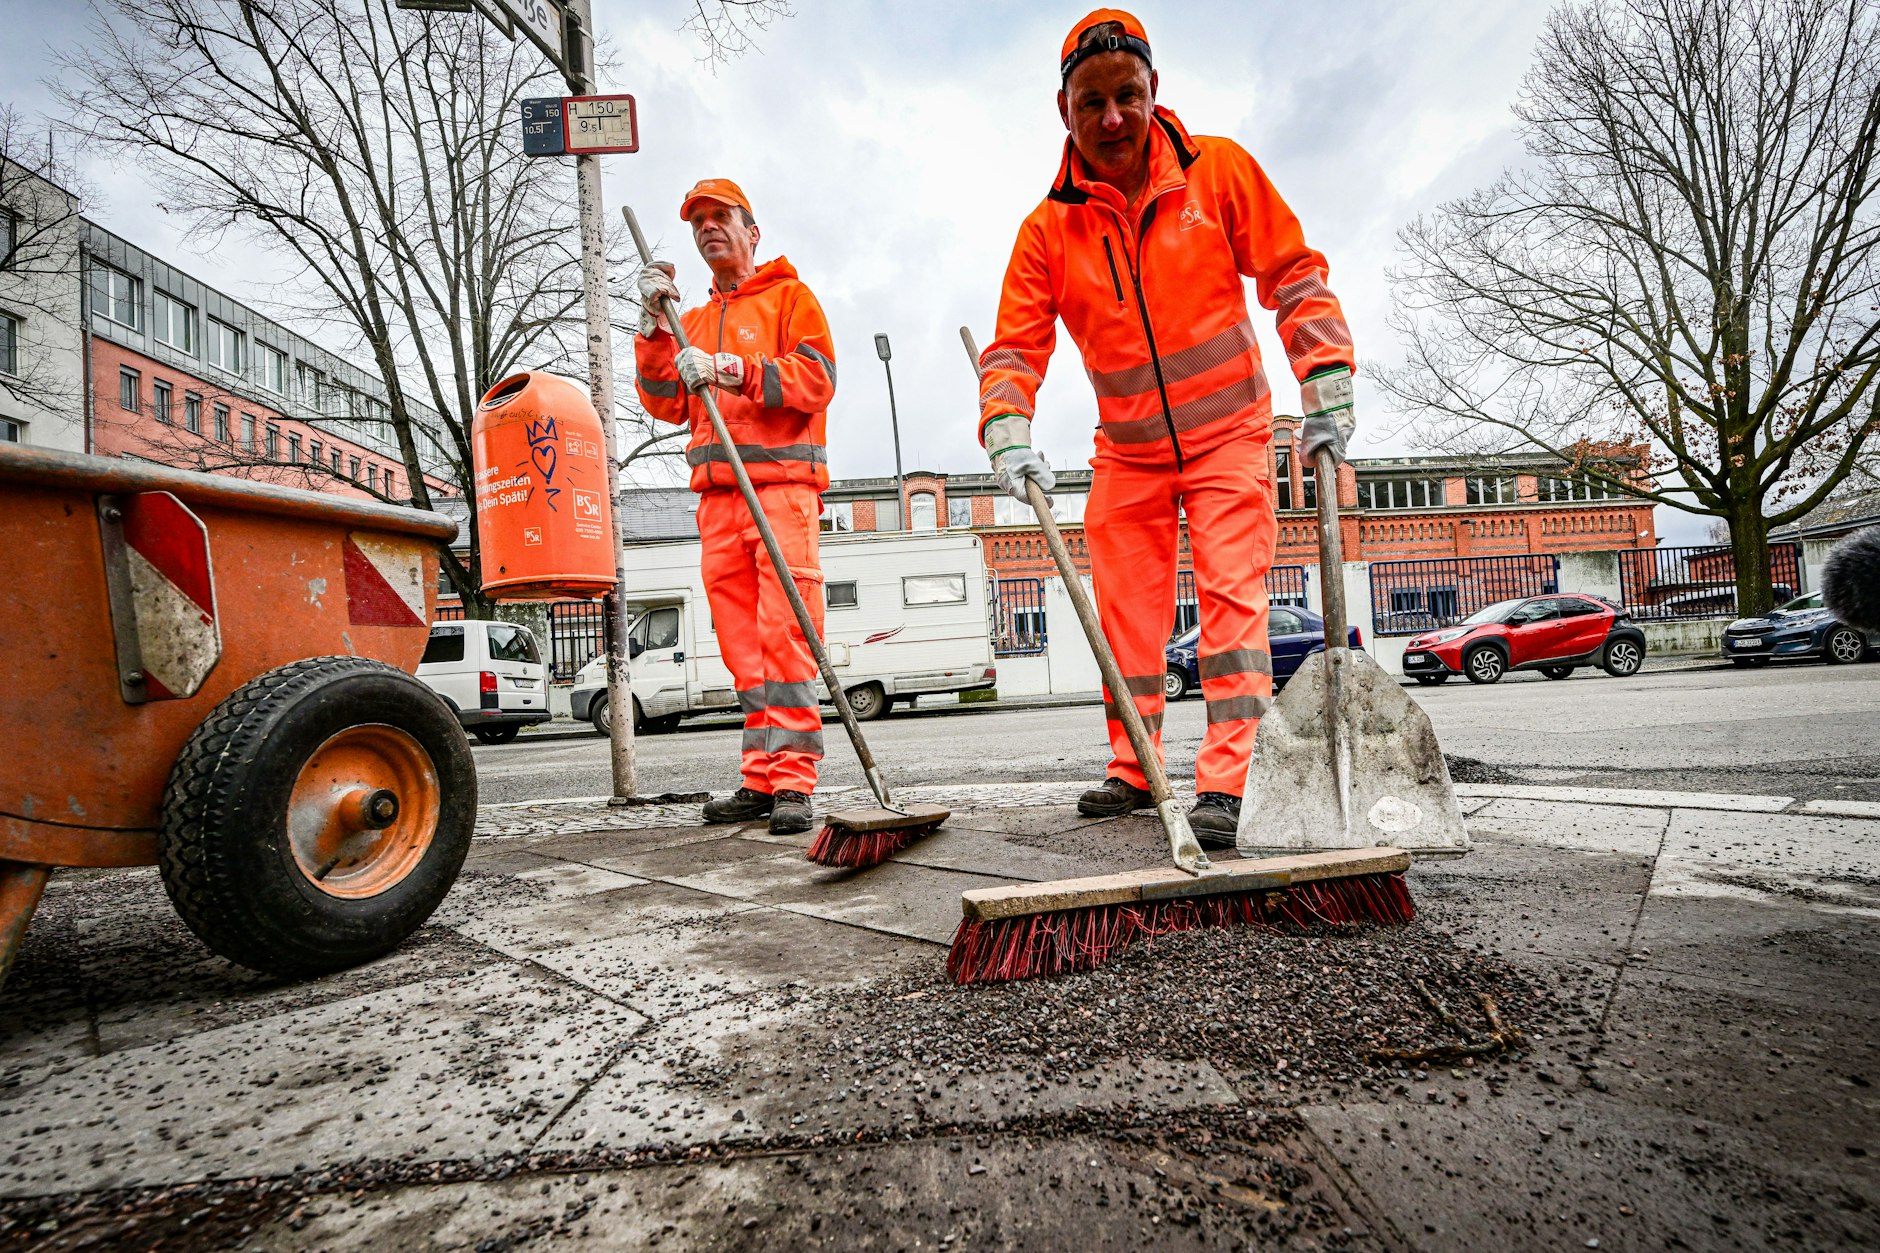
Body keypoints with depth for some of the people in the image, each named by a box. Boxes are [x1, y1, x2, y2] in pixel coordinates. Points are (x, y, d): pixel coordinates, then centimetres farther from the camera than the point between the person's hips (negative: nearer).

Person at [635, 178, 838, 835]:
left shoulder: (789, 295, 12)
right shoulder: (694, 320, 27)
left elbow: (817, 379, -4)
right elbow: (667, 405, 15)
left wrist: (733, 369, -14)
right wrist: (654, 327, 4)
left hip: (782, 484, -5)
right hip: (716, 493, 5)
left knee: (783, 632, -13)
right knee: (741, 640, 1)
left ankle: (792, 780, -11)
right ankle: (761, 779, 5)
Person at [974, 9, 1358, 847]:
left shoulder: (1219, 169, -5)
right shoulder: (1048, 227, -3)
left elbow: (1294, 276, -3)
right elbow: (1015, 346, -6)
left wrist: (1327, 386, -12)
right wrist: (1008, 431, -24)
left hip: (1229, 432, -2)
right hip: (1127, 449, 3)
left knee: (1231, 595, -11)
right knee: (1125, 607, 4)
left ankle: (1227, 780, -7)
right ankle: (1133, 768, 18)